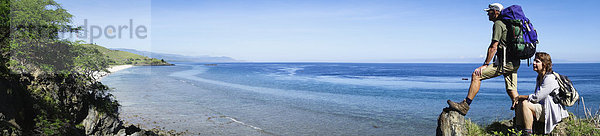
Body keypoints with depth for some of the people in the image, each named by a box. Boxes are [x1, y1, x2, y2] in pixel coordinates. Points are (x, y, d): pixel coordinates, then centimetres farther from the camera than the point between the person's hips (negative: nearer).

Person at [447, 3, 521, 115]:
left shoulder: (498, 24, -7)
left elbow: (493, 47, -14)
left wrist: (485, 65, -11)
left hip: (505, 62, -10)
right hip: (515, 63, 10)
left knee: (476, 75, -12)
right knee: (511, 91, 14)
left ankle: (464, 106, -13)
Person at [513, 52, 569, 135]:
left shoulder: (550, 79, -17)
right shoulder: (539, 78, 12)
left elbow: (536, 98, -21)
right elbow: (537, 97, 16)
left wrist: (520, 97, -9)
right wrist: (519, 98, 0)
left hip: (553, 112, -9)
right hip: (542, 107, 9)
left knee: (525, 104, -25)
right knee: (519, 103, -4)